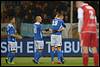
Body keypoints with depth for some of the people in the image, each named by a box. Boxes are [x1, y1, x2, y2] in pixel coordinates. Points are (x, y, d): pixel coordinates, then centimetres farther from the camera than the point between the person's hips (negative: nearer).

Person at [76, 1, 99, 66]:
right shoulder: (92, 8, 21)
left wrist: (79, 31, -2)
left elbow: (81, 21, -7)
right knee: (94, 48, 7)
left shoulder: (81, 8, 1)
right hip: (94, 31, 6)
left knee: (85, 48, -7)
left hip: (86, 31, -6)